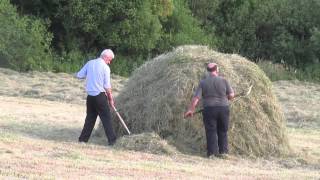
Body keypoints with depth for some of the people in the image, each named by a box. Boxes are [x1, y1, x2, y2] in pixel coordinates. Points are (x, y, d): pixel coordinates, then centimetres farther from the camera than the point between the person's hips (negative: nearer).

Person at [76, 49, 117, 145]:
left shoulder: (90, 63, 5)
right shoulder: (105, 67, -8)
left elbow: (79, 75, 6)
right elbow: (107, 86, -7)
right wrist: (110, 99, 3)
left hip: (90, 96, 5)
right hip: (100, 95, -5)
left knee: (90, 117, 15)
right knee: (106, 118, -1)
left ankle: (83, 138, 15)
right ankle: (112, 140, -3)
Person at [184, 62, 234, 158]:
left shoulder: (203, 82, -1)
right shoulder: (223, 80, -1)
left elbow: (196, 98, -5)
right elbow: (231, 95, 0)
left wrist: (190, 109, 2)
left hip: (209, 109, -1)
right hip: (223, 108, 1)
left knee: (211, 131, 3)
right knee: (223, 131, 11)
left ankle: (212, 152, 0)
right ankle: (223, 151, 10)